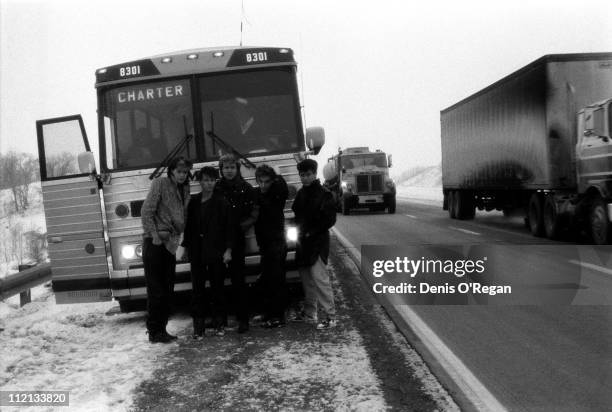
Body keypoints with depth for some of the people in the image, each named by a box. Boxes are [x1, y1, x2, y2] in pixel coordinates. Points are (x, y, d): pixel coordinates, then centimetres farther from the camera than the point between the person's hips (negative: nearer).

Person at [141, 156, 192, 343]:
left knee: (167, 290, 9)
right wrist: (155, 236, -16)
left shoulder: (184, 190, 14)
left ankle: (162, 330, 17)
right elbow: (146, 212, -11)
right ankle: (154, 331, 1)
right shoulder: (160, 183, -6)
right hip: (154, 243, -7)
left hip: (170, 244, 7)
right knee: (156, 290, -5)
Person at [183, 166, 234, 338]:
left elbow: (229, 227, -2)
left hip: (216, 252, -2)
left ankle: (219, 323, 13)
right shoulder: (193, 202, 8)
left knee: (217, 288, 4)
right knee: (197, 288, 2)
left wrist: (228, 250, -7)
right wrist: (186, 247, 9)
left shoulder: (222, 203, -1)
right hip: (197, 253, 2)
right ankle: (198, 325, 7)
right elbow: (188, 226, 13)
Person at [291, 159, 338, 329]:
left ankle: (330, 316, -9)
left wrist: (311, 232, -15)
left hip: (317, 242, -7)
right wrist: (299, 229, 3)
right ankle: (309, 313, 24)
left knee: (319, 278, -12)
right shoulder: (301, 194, 13)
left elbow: (330, 219, -13)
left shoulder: (324, 194, -10)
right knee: (306, 279, 13)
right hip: (303, 241, 8)